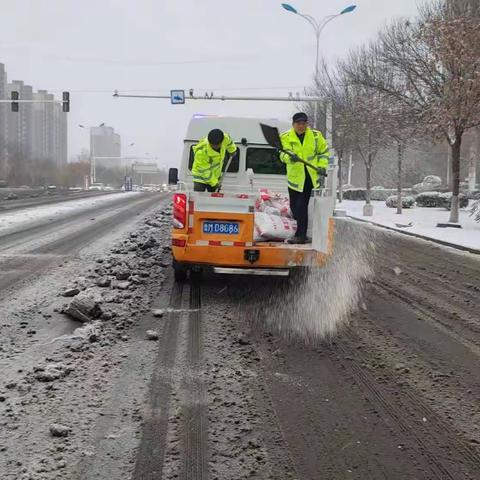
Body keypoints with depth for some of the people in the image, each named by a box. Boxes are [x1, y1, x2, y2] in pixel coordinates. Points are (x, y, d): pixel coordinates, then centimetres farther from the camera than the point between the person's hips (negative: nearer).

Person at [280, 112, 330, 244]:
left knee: (302, 205, -12)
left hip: (310, 175, -2)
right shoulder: (286, 137, -4)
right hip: (294, 176, 2)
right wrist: (289, 157, -37)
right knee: (294, 205, 11)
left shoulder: (316, 136, 1)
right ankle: (301, 231, 35)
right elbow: (283, 154, -15)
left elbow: (323, 152, 11)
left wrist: (322, 167, -3)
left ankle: (301, 235, -7)